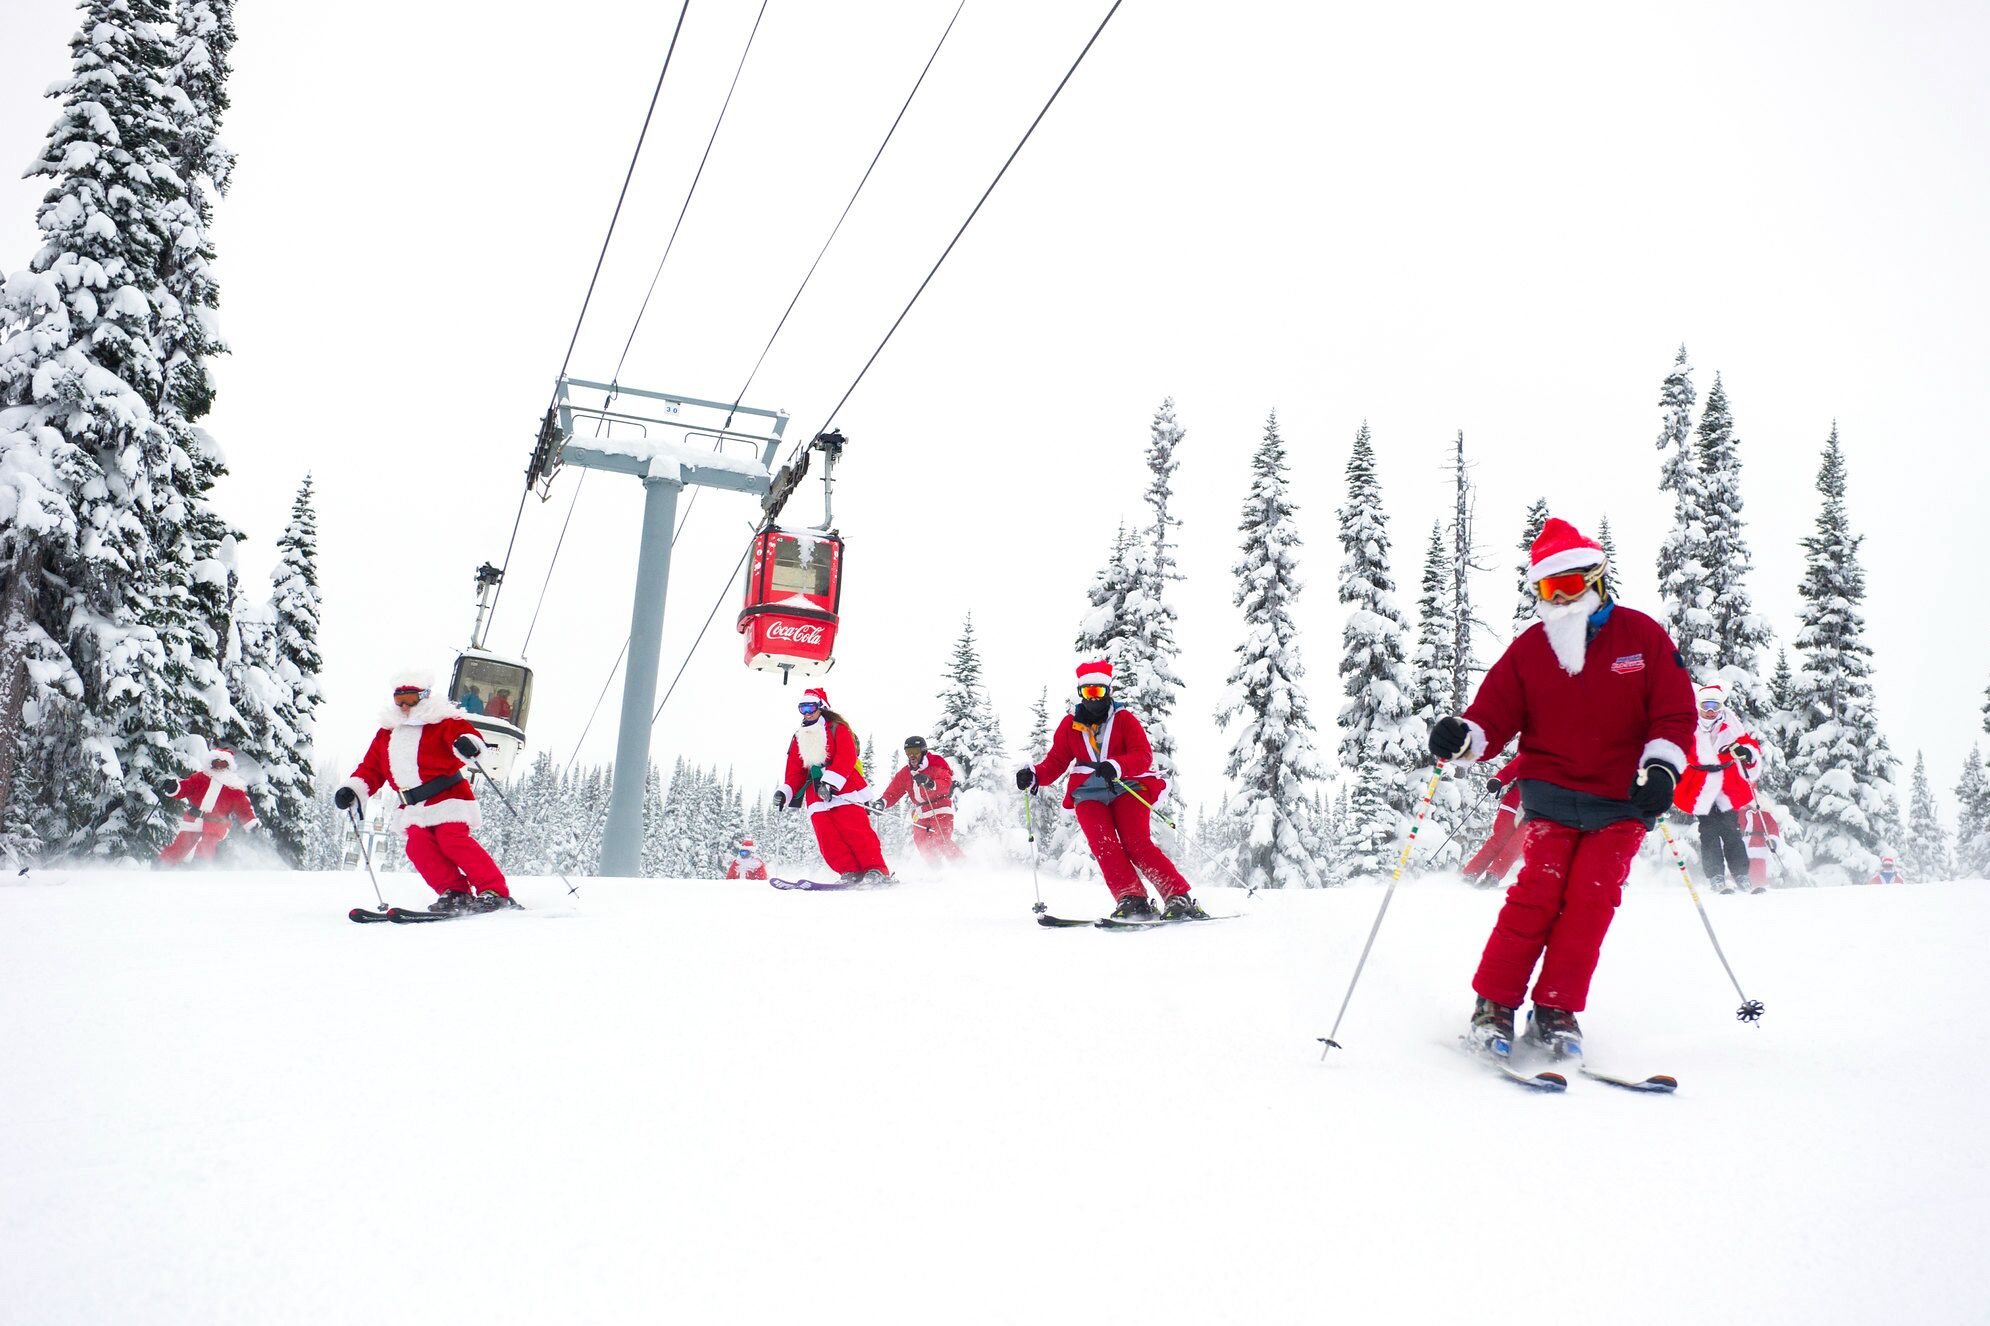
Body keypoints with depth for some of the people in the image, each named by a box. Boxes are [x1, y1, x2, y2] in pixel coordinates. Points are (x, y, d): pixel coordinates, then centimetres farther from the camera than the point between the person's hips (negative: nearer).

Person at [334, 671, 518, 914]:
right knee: (418, 844, -17)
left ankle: (495, 892, -20)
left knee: (452, 841, -22)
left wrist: (467, 742, -43)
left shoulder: (441, 721, 1)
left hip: (447, 798, -6)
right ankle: (455, 893, -14)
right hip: (415, 809, 6)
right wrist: (353, 789, 4)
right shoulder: (386, 733, 19)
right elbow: (371, 768, 21)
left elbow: (462, 730, -19)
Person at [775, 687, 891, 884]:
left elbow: (846, 758, -9)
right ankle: (851, 873, -11)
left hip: (842, 787, -6)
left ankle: (877, 871, -16)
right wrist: (786, 793, 6)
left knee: (855, 831, -16)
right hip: (815, 794, 6)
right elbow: (795, 772, 23)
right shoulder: (799, 738, 23)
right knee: (827, 837, -11)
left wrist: (830, 781, -23)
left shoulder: (837, 728, 5)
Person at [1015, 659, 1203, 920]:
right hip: (1089, 795, 3)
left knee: (1137, 844, -19)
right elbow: (1055, 762, 11)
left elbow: (1144, 756, -9)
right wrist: (1034, 775, -11)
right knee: (1103, 845, -21)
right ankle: (1132, 900, -23)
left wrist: (1116, 766, -29)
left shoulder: (1123, 718, 2)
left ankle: (1179, 899, -17)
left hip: (1127, 788, -3)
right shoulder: (1070, 725, 12)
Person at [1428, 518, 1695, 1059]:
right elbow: (1495, 713, 2)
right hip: (1552, 793, 0)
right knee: (1538, 890, -13)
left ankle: (1555, 1013, 0)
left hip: (1623, 799, 0)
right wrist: (1463, 735, -20)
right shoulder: (1529, 648, 6)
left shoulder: (1642, 636, 4)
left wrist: (1661, 766, -12)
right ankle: (1493, 1007, -5)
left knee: (1591, 898, -11)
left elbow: (1675, 712, 4)